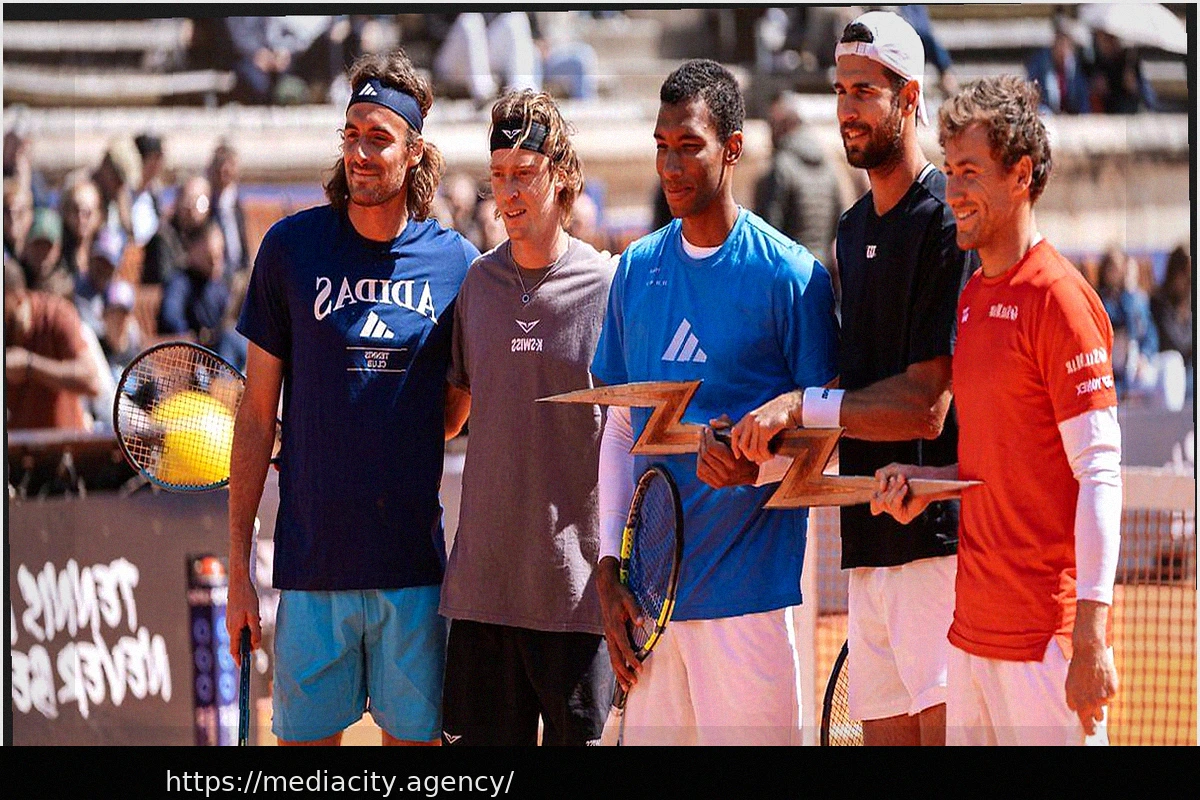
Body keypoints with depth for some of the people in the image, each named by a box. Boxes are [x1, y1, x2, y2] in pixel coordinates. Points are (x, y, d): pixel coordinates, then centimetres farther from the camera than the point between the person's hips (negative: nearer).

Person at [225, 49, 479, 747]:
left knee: (415, 740, 5)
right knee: (305, 740, 2)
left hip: (415, 567, 1)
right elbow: (258, 415, 3)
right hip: (311, 561, -1)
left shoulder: (458, 263, 2)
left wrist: (377, 449, 3)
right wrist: (239, 569, 1)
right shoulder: (292, 248, 1)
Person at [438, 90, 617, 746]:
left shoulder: (609, 285, -4)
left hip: (578, 588, -3)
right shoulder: (477, 282, 8)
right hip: (481, 581, 3)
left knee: (576, 735, 1)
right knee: (478, 740, 4)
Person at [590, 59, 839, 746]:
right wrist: (610, 568, 7)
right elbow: (621, 430, 14)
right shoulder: (636, 270, 10)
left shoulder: (792, 274, -5)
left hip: (748, 585, -5)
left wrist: (753, 465, -24)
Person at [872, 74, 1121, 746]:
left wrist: (1090, 638, -20)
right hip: (973, 630, 8)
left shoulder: (1059, 298, -10)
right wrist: (924, 482, 3)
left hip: (1045, 639, -8)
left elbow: (1100, 475, -14)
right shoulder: (972, 299, 15)